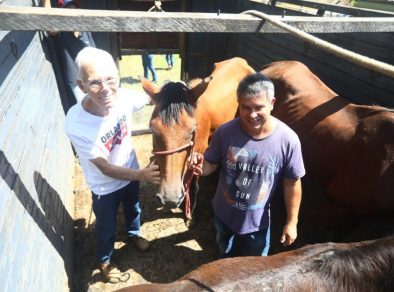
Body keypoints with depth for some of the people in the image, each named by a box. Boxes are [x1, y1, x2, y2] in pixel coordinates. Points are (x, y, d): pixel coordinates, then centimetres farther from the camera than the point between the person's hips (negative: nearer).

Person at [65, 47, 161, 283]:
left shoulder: (123, 97, -26)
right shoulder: (76, 125, -36)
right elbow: (106, 168, -29)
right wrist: (142, 175, -43)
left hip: (131, 172, 4)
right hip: (105, 187, -3)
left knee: (134, 209, 32)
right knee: (107, 227, 23)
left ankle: (134, 233, 66)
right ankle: (105, 261, 55)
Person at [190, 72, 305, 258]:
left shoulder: (288, 140, -25)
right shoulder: (225, 132, -23)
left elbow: (292, 183, -13)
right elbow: (211, 165, -9)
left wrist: (291, 222, -6)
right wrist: (201, 167, -33)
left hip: (257, 221, -2)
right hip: (223, 214, 2)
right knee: (225, 254, 33)